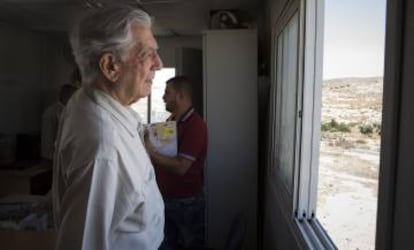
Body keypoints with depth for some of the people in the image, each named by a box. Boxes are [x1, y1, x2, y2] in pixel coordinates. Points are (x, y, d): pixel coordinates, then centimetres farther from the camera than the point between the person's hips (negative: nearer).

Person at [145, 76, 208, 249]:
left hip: (186, 201, -7)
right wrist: (147, 142, -1)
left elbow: (180, 167, -25)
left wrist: (150, 152, -26)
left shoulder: (195, 125, -20)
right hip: (164, 196, 7)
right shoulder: (170, 120, 6)